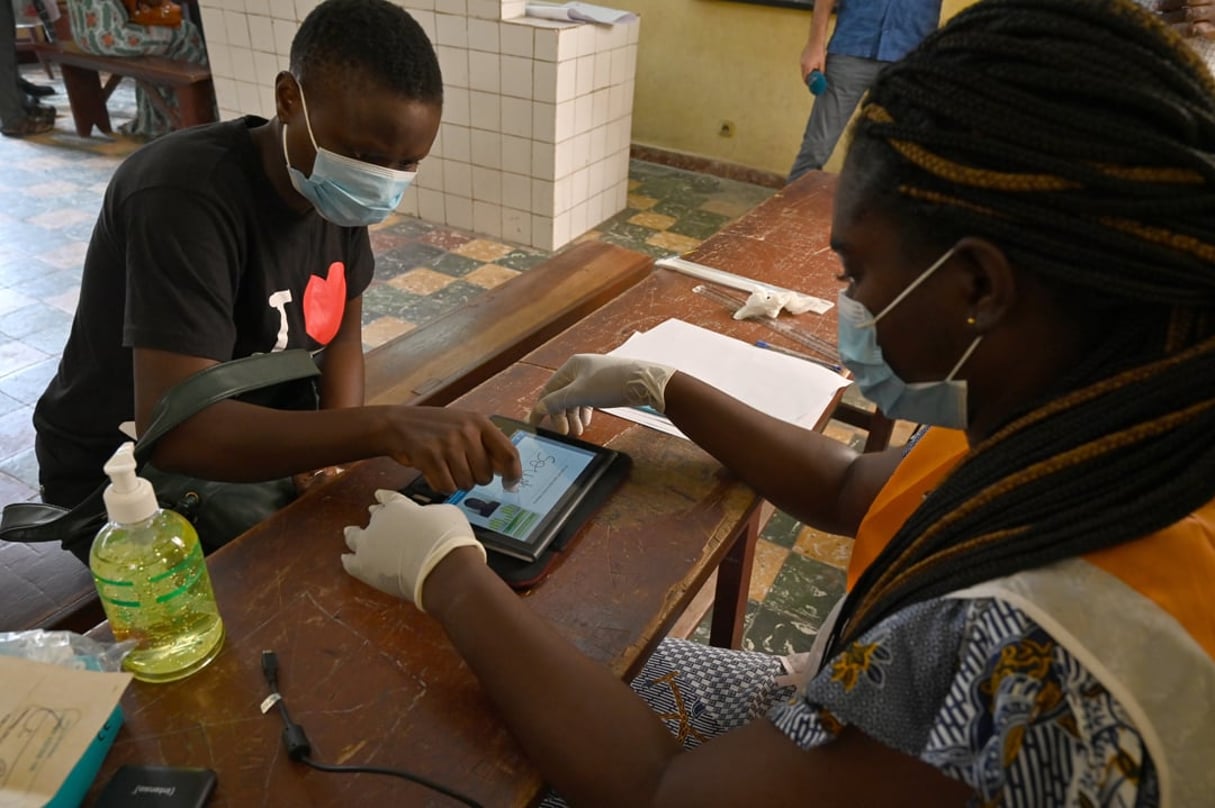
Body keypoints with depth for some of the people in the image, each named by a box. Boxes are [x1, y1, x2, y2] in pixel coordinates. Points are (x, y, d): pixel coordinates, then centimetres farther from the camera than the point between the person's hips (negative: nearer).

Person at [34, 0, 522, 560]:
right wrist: (381, 428, -52)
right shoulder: (187, 197, -31)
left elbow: (342, 324, 2)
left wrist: (341, 446, -16)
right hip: (130, 474, -6)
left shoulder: (332, 181, -9)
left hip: (257, 436, 6)